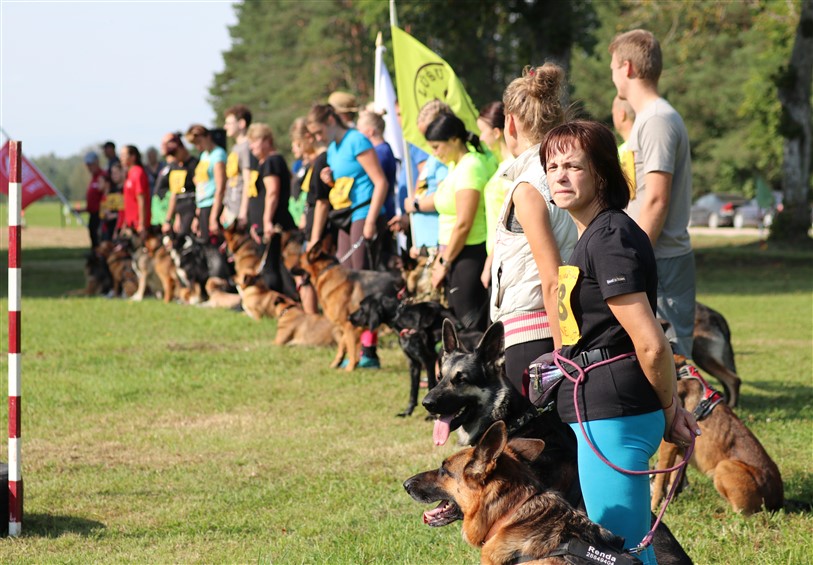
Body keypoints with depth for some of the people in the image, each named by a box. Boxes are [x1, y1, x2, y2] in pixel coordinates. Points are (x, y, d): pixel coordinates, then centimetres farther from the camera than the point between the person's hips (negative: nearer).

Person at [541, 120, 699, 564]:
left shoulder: (608, 240, -18)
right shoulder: (591, 237, 15)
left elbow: (651, 345, -21)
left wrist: (669, 410, -6)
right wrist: (672, 410, 12)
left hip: (611, 415, -11)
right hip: (601, 409, 11)